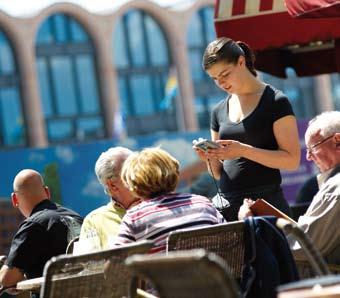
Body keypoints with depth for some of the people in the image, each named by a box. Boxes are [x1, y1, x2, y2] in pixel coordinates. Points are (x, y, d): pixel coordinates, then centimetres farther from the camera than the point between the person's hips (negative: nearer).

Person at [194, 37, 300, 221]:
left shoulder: (275, 102, -2)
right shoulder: (219, 111, 14)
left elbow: (292, 160, -10)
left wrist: (244, 150, -19)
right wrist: (210, 158, -4)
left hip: (266, 204, -5)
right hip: (226, 207, 5)